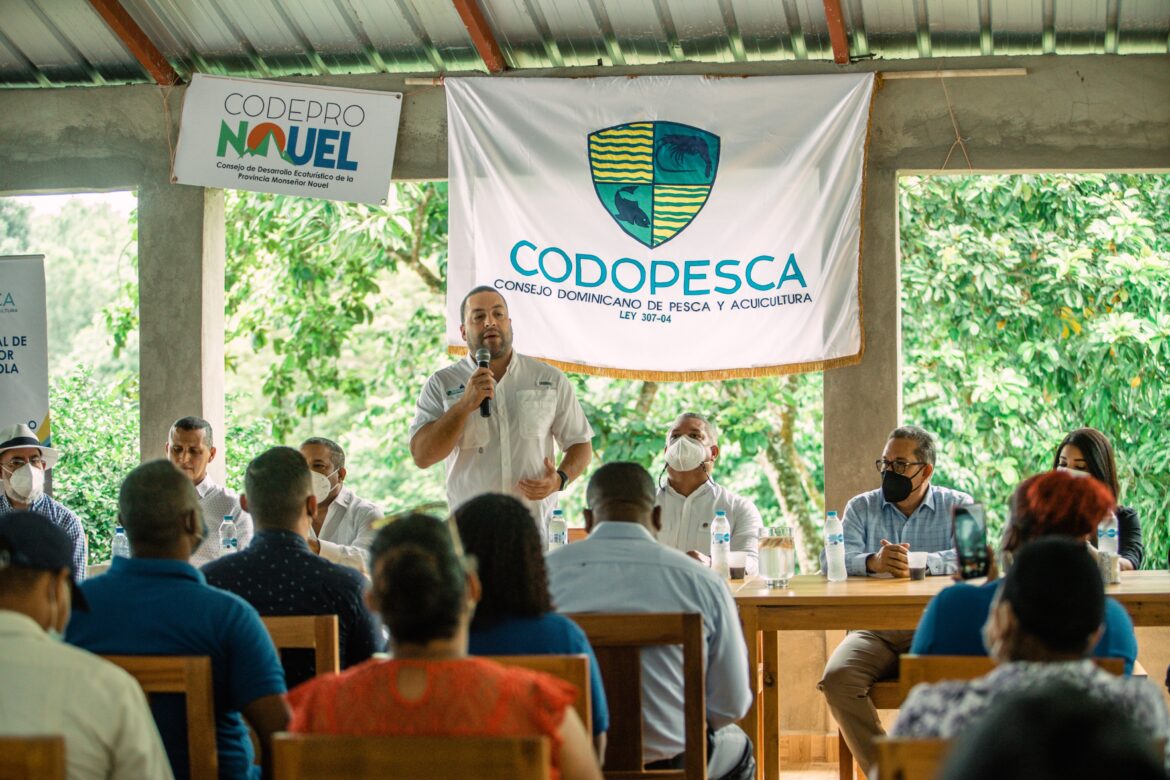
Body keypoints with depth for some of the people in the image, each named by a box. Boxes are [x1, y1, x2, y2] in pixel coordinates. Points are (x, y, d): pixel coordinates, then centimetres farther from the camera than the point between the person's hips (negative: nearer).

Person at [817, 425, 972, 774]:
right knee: (837, 677, -29)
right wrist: (873, 562, -22)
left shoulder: (957, 506, 11)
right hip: (873, 631, 2)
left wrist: (916, 562, -23)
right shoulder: (861, 507, 16)